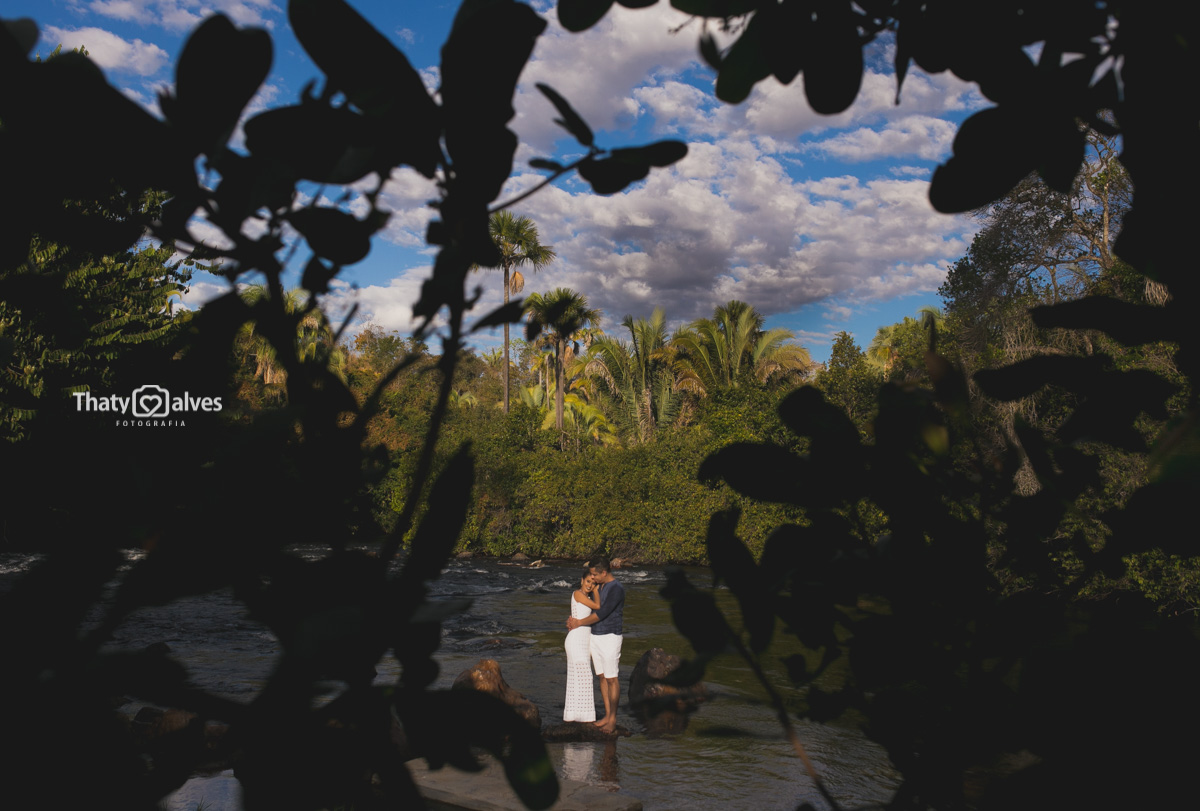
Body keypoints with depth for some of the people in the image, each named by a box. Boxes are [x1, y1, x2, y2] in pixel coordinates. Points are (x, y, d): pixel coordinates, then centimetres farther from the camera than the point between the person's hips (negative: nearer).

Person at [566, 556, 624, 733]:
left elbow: (602, 614, -21)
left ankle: (613, 719, 6)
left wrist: (579, 623, -10)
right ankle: (607, 716, 20)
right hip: (596, 637, 9)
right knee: (602, 677, 12)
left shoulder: (616, 589, -18)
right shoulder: (600, 586, 11)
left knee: (611, 679, -2)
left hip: (610, 637, -9)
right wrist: (575, 620, 9)